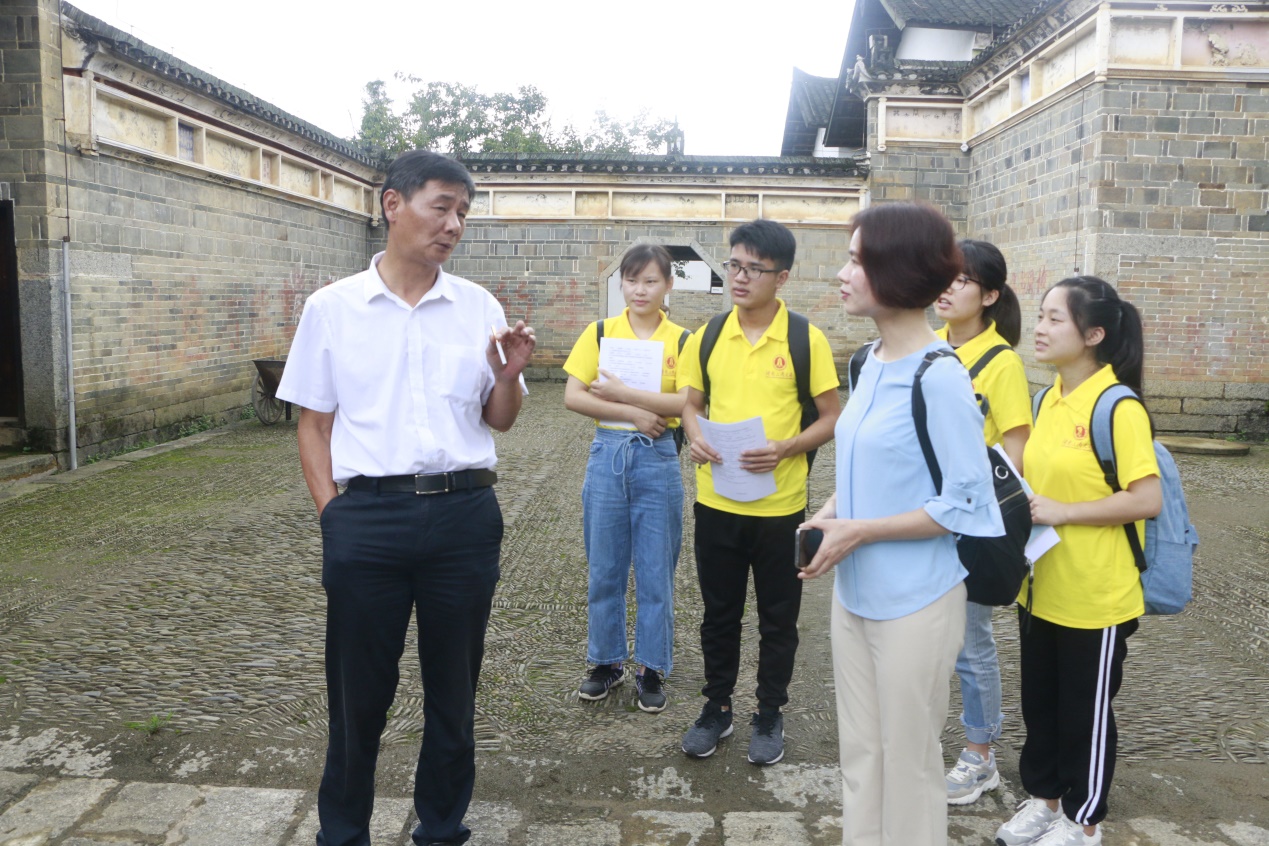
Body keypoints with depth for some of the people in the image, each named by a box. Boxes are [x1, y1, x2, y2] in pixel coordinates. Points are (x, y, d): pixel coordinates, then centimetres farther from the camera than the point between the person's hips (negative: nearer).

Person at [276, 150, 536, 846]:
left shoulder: (480, 307, 6)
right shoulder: (331, 308, 2)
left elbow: (499, 421, 11)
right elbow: (314, 424, 6)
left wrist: (507, 376, -10)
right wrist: (331, 514, -3)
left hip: (464, 514, 2)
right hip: (367, 516, -1)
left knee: (453, 685, 14)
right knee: (358, 690, 10)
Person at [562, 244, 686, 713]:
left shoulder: (680, 339, -1)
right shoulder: (600, 332, 3)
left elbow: (686, 403, -13)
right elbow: (573, 396, -5)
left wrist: (622, 392, -18)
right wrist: (634, 413, -14)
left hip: (658, 459, -1)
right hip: (607, 453, 2)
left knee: (655, 570, 7)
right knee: (603, 568, 10)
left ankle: (651, 668, 22)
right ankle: (605, 661, 27)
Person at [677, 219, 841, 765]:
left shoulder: (807, 340, -7)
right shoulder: (708, 336, 3)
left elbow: (831, 418, -3)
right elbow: (690, 403, 11)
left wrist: (784, 448, -20)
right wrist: (695, 438, -11)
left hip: (780, 505, -3)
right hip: (716, 500, 3)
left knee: (778, 618, 12)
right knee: (718, 613, 15)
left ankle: (770, 716, 30)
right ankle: (716, 708, 34)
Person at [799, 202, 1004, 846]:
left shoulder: (938, 378, -19)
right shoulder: (872, 361, 5)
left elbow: (964, 504, -18)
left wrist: (858, 532, -19)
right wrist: (829, 513, -2)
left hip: (914, 601, -7)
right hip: (853, 592, 7)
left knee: (908, 758, 11)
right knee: (859, 752, 19)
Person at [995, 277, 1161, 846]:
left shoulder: (1118, 408, -18)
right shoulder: (1050, 400, 5)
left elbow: (1148, 499, -22)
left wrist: (1062, 513, -21)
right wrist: (1024, 504, 0)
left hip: (1095, 597, -7)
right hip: (1042, 589, 7)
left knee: (1087, 712, 11)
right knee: (1039, 703, 19)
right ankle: (1045, 798, 39)